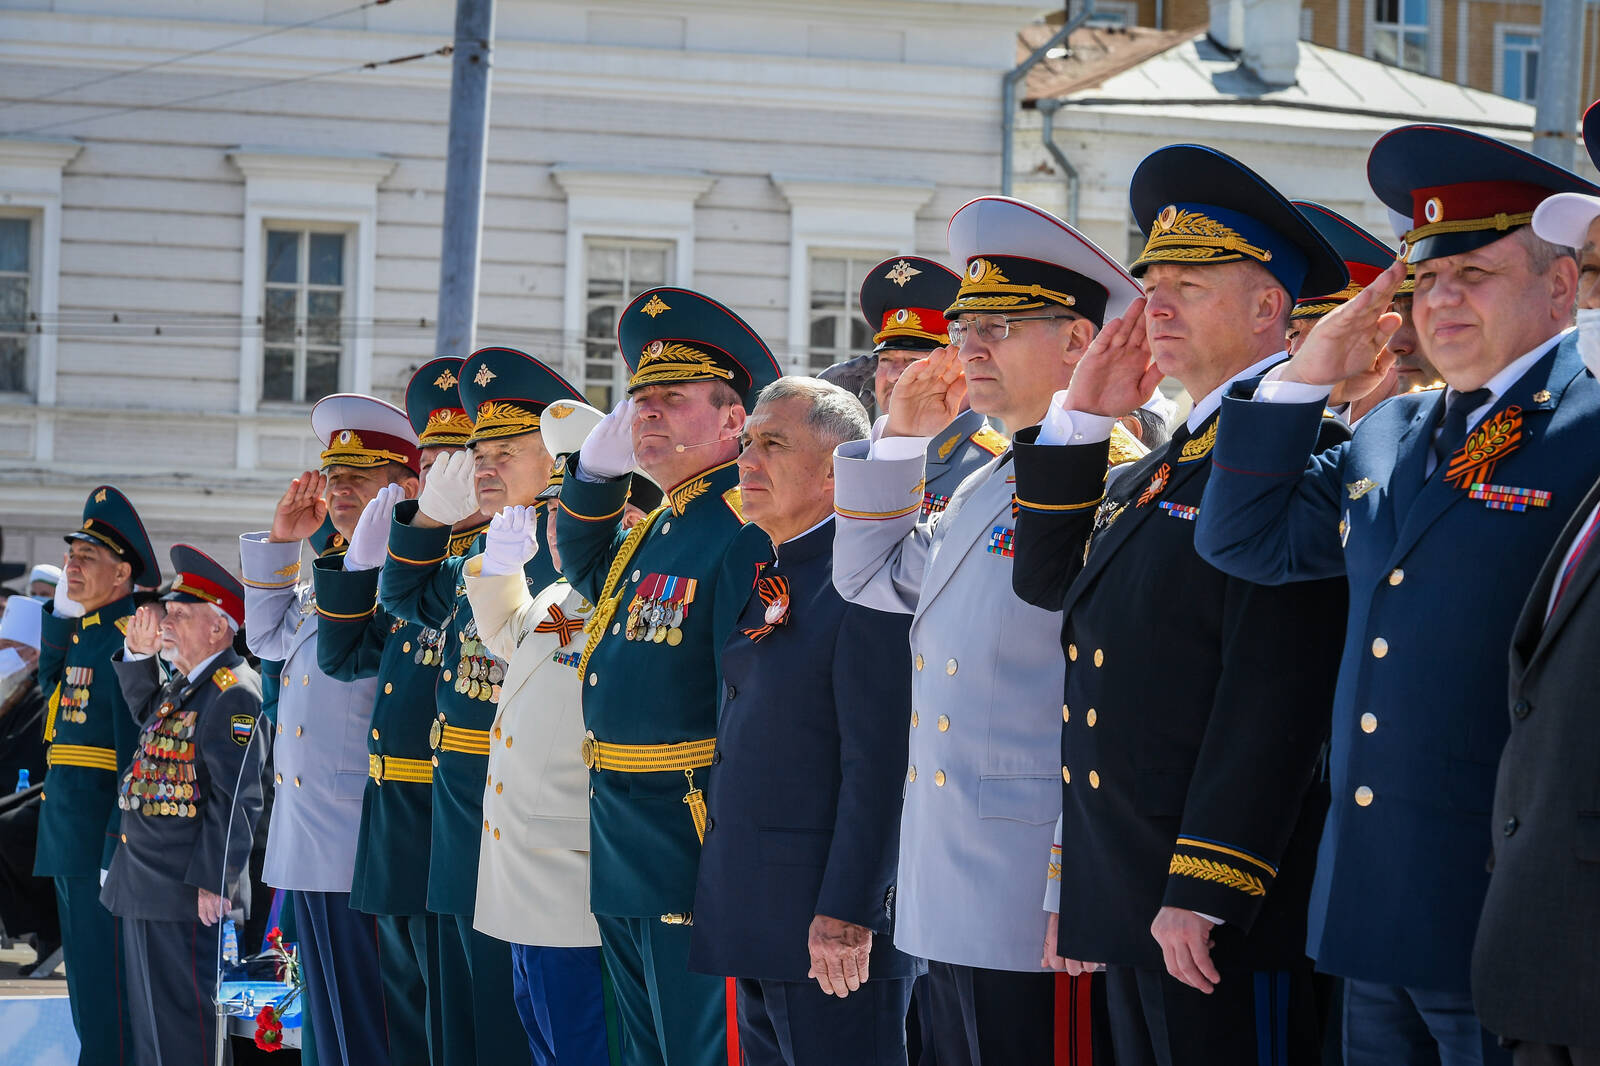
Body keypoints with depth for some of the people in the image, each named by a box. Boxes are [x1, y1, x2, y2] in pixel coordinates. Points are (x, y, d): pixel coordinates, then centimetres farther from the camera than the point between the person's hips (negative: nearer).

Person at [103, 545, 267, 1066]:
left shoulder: (232, 696, -16)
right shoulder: (182, 685, 12)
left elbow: (237, 799, -20)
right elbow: (147, 715, 34)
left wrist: (214, 882, -20)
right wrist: (138, 655, 15)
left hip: (187, 891, -10)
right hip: (146, 886, 10)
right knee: (151, 1022, 15)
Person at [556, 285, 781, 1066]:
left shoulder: (746, 526, -14)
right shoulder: (656, 530, 15)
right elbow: (585, 570, 37)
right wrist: (598, 465, 17)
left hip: (693, 851, -10)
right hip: (622, 857, 10)